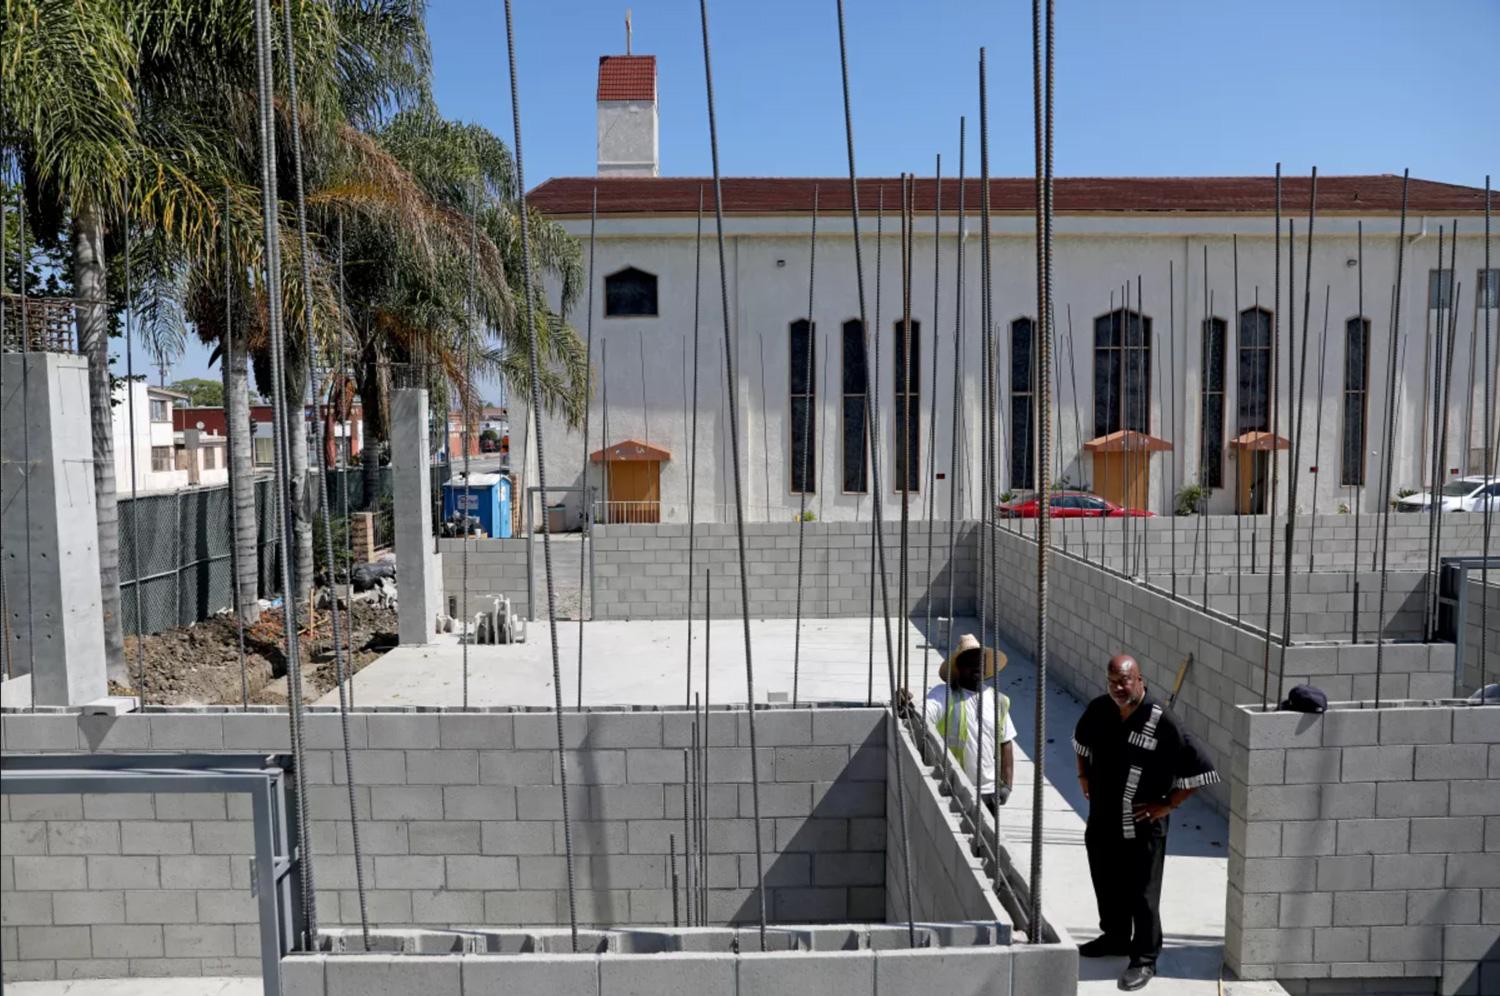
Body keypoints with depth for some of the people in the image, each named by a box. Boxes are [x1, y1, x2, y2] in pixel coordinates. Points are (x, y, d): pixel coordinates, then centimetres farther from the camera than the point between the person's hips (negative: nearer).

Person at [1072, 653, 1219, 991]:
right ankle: (1115, 937, 42)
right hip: (1102, 820, 6)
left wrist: (1168, 804, -13)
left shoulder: (1161, 724, -21)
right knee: (1106, 884, 21)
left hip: (1141, 827, -6)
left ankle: (1145, 959, 22)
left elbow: (1201, 771, -17)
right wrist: (1084, 776, 13)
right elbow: (1081, 740, 20)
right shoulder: (1099, 710, -4)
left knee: (1142, 894, 6)